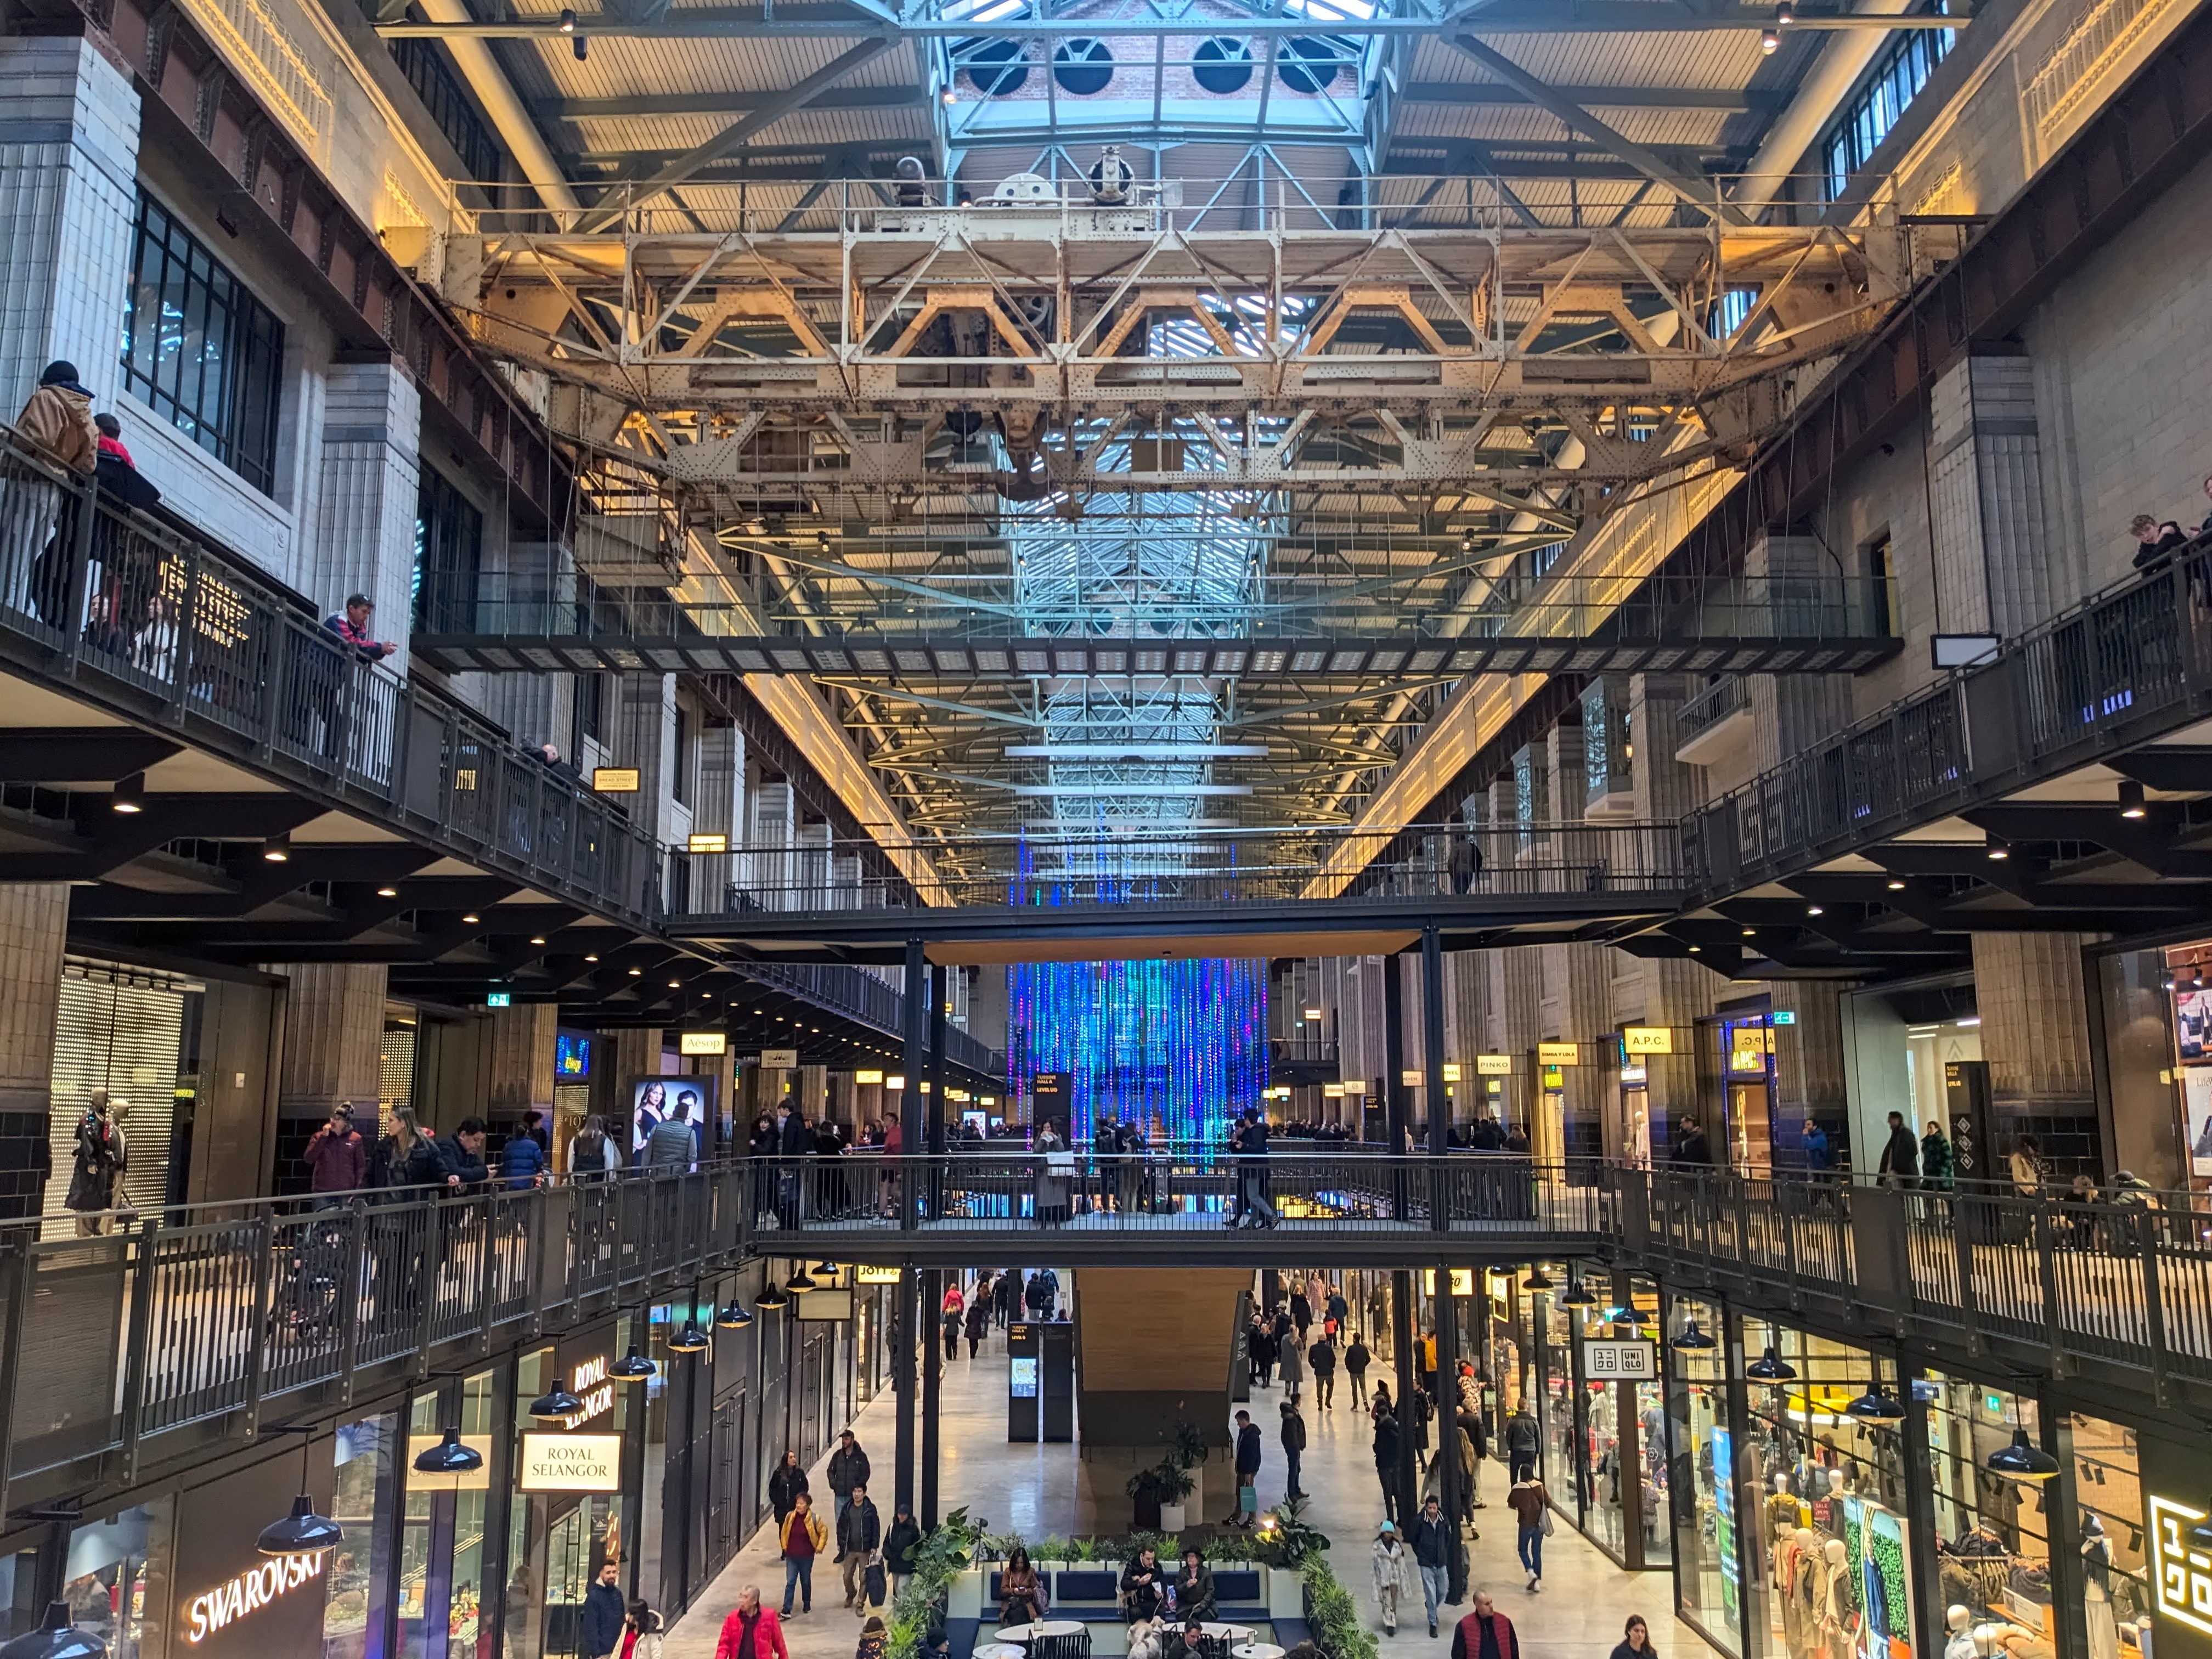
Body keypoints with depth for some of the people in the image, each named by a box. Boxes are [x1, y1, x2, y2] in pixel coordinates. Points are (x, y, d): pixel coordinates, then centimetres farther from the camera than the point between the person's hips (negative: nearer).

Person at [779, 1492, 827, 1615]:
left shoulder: (814, 1519, -11)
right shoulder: (790, 1517, -5)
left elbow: (824, 1532, 1)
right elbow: (783, 1532, 12)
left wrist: (819, 1548, 1)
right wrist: (784, 1547, 9)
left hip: (807, 1557, -1)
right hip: (791, 1556, 1)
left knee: (806, 1582, 15)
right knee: (790, 1583, -4)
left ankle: (807, 1604, 35)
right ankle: (786, 1611, -3)